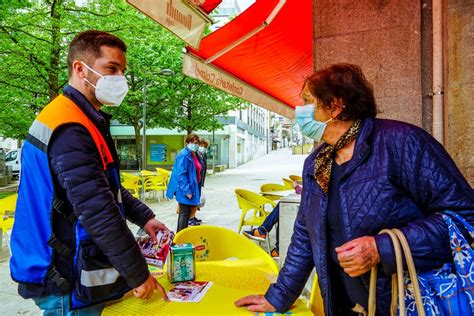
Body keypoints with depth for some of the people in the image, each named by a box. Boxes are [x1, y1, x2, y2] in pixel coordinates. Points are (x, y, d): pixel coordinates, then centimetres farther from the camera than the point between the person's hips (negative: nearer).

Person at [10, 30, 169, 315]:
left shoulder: (86, 121, 10)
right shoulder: (69, 130, -24)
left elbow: (108, 187, 17)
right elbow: (97, 211, -27)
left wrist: (143, 216, 7)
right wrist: (138, 273, -20)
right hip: (69, 284, -9)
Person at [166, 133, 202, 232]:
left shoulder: (194, 155, 12)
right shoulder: (183, 155, -16)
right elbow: (181, 174, -21)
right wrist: (187, 190, -23)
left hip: (192, 188, 9)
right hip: (184, 190, -9)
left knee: (184, 212, 17)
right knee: (185, 213, -4)